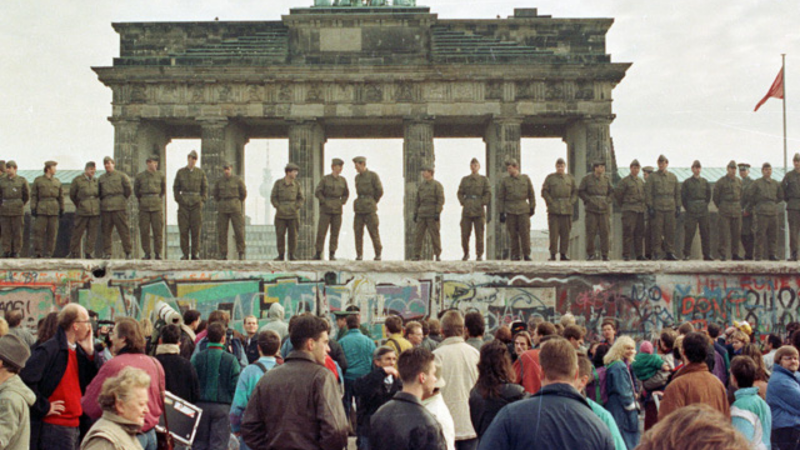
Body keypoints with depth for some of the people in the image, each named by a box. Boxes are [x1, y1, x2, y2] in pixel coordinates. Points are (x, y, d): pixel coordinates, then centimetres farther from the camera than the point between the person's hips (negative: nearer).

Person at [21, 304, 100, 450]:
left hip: (73, 425, 9)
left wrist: (90, 352, -3)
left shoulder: (78, 351, 12)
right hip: (53, 426, -9)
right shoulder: (48, 350, -15)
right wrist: (44, 408, -18)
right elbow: (26, 379, -25)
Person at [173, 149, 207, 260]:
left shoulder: (201, 172, 9)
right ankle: (185, 254, 0)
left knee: (196, 229, -3)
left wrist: (202, 201, 1)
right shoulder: (180, 172, 9)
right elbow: (176, 188, 10)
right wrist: (178, 200, 0)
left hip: (196, 203, 0)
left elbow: (205, 188, 11)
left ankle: (195, 253, 2)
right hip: (184, 204, 0)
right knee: (184, 229, -4)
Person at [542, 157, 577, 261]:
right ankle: (553, 254, -3)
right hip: (554, 210, -3)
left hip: (567, 209, 3)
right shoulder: (550, 178, 4)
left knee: (565, 233, 3)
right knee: (554, 232, -6)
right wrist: (551, 202, -8)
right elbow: (544, 192, 2)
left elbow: (575, 192, 16)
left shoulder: (570, 178, 13)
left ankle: (564, 254, 10)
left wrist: (571, 202, 1)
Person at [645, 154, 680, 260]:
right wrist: (650, 207, -8)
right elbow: (648, 193, 0)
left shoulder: (673, 177, 14)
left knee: (670, 231, 2)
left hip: (670, 208, 3)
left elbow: (677, 193, 16)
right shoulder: (652, 177, 5)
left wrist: (678, 207, 10)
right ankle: (656, 253, 1)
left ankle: (670, 252, 8)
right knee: (657, 231, -4)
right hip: (657, 208, -3)